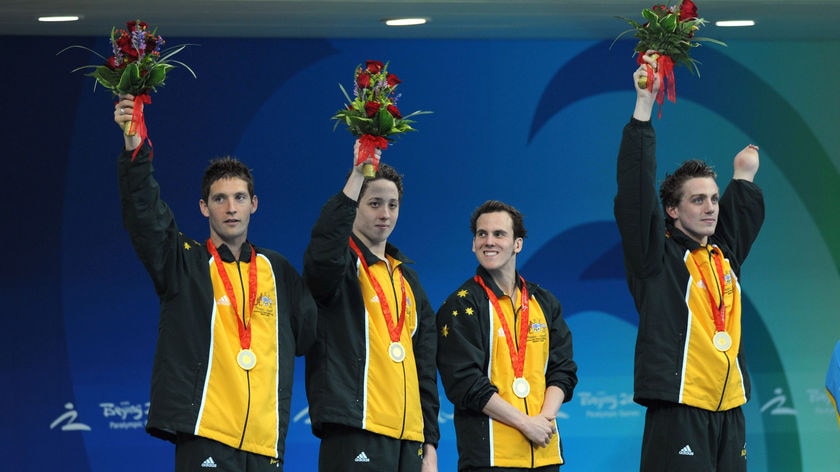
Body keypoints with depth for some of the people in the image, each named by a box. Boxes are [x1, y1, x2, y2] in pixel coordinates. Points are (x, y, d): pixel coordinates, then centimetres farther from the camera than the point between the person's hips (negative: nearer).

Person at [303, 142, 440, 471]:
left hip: (408, 439, 7)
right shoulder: (343, 265, 3)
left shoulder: (407, 279, 23)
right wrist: (358, 175, -26)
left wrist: (430, 444, 15)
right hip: (355, 435, -7)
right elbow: (323, 251, -25)